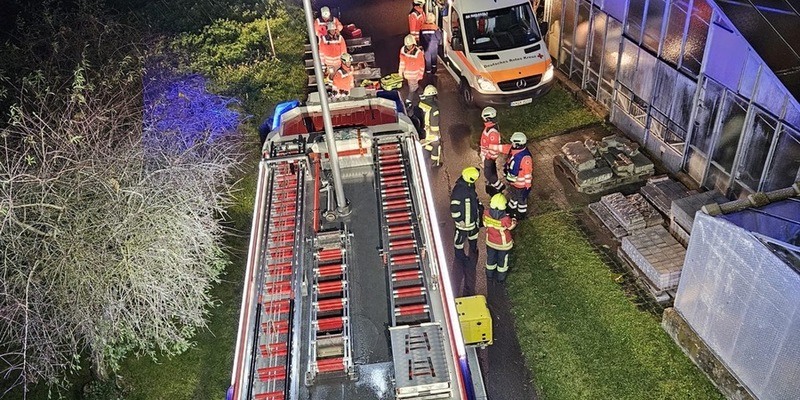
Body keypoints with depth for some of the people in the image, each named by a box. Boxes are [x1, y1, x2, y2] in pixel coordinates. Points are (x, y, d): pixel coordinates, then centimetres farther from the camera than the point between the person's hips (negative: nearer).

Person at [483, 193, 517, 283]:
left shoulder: (486, 214, -30)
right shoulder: (506, 220, -40)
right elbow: (513, 225, -17)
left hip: (490, 242, 3)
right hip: (503, 244, -3)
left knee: (490, 258, 30)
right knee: (502, 260, 25)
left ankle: (489, 276, 53)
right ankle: (501, 278, 48)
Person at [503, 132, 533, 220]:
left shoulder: (525, 157, -37)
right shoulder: (514, 150, -12)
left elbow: (528, 173, -27)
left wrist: (527, 186, -19)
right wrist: (506, 169, 22)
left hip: (520, 184, -8)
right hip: (512, 181, 8)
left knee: (521, 199, 20)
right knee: (513, 196, 32)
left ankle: (521, 213, 44)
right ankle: (512, 208, 58)